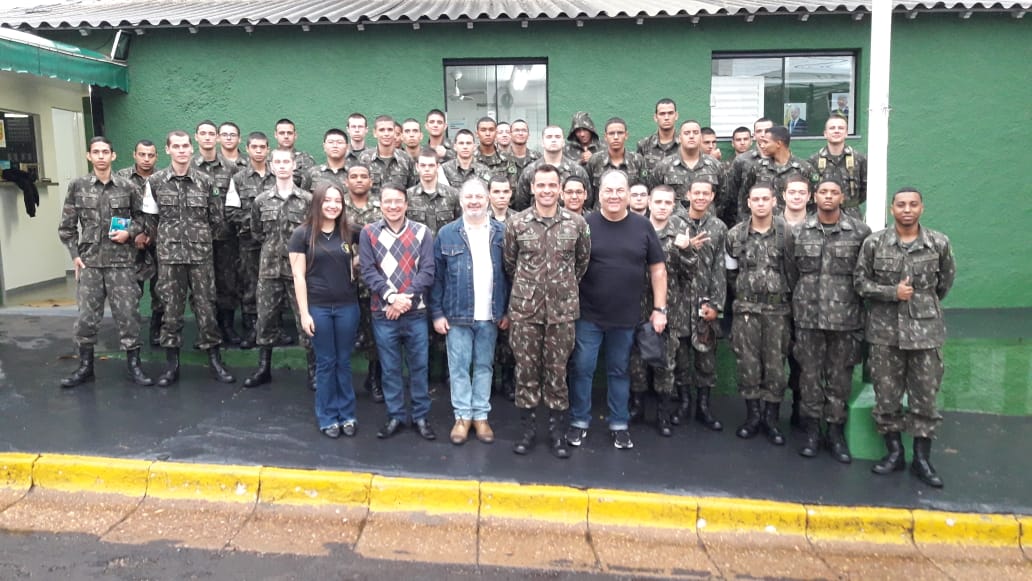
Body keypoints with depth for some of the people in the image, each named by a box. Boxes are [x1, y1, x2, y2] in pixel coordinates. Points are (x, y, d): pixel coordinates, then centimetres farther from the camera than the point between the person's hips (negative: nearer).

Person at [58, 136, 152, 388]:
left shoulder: (128, 187, 2)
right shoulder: (77, 186, 4)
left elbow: (143, 218, 10)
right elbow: (66, 226, 7)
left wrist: (129, 233, -8)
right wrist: (74, 254, 1)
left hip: (122, 261, -1)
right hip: (89, 261, 1)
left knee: (127, 314, 0)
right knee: (86, 315, 4)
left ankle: (134, 365, 9)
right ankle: (85, 366, 18)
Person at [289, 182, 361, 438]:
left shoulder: (348, 233, 6)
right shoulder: (302, 234, -4)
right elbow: (298, 276, -6)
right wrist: (304, 312, -10)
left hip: (347, 306, 3)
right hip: (318, 307, -2)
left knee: (344, 362, 10)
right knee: (325, 363, 7)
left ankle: (347, 414, 22)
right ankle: (327, 418, 19)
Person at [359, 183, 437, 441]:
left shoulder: (422, 232, -1)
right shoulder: (368, 233, 0)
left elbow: (427, 271, -5)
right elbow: (368, 272, -6)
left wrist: (406, 298, -15)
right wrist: (392, 297, -18)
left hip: (416, 313, 0)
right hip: (383, 314, 0)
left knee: (419, 366, 9)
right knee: (390, 368, 10)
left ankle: (421, 416, 22)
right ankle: (395, 416, 24)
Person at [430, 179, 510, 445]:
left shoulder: (502, 233, 3)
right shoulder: (446, 234, 0)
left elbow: (510, 273, 5)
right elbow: (436, 276, 1)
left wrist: (508, 311, 2)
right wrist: (437, 313, -4)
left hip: (490, 315, 1)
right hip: (457, 314, -1)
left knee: (484, 366, 10)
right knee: (459, 367, 5)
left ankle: (481, 416, 21)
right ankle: (462, 416, 17)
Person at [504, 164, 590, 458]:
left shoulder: (577, 223, -1)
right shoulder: (516, 223, -3)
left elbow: (582, 262, 12)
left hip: (562, 310, 0)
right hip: (525, 309, 0)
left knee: (557, 370, 8)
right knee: (526, 369, 7)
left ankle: (557, 431, 20)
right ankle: (528, 428, 21)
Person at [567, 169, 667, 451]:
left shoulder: (643, 226, 0)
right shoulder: (585, 225, -4)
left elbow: (657, 269, 4)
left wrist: (660, 308, 1)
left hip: (626, 317, 1)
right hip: (588, 315, -1)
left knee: (619, 371, 14)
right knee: (583, 369, 6)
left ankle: (619, 425, 26)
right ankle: (579, 422, 21)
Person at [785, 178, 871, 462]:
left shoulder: (861, 232, -2)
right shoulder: (797, 233, 2)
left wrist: (855, 305, 5)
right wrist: (805, 301, 11)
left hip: (846, 318, -1)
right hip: (808, 317, 1)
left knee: (840, 375, 7)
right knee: (810, 374, 7)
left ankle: (836, 432, 18)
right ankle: (812, 430, 19)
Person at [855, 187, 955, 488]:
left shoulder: (939, 243, -1)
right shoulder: (874, 243, -3)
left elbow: (945, 281, 14)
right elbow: (860, 282, 0)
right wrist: (893, 293, -12)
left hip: (926, 331, 0)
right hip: (884, 331, 0)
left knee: (924, 397, 6)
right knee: (887, 396, 6)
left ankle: (922, 459, 18)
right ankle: (894, 453, 22)